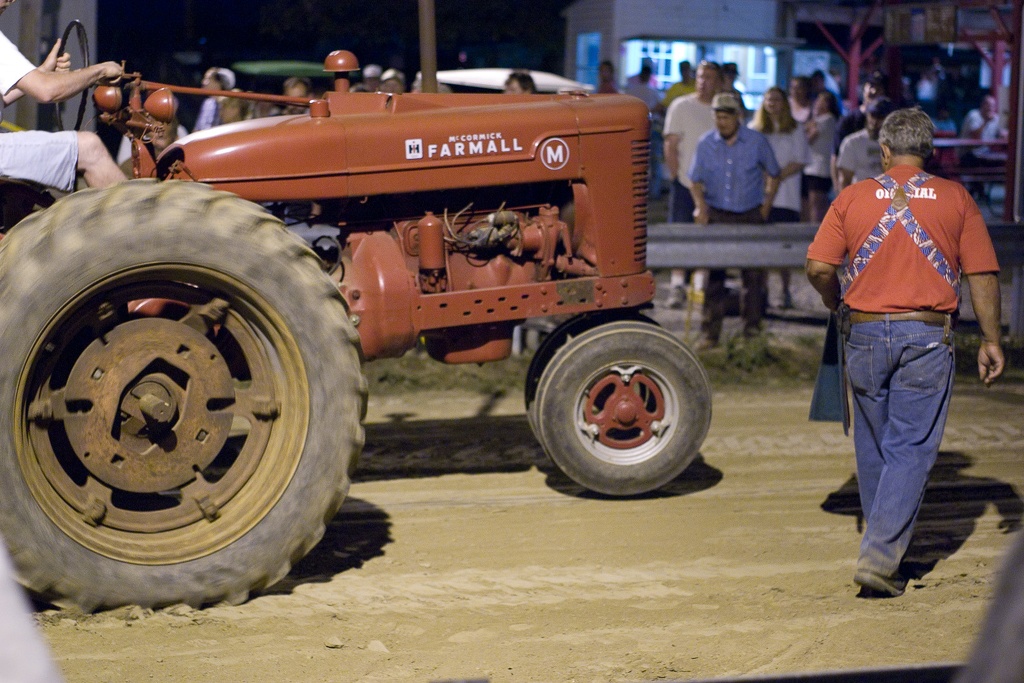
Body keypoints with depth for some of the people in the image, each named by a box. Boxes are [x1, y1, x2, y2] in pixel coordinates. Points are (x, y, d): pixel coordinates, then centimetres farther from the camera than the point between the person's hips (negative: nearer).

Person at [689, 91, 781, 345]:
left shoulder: (757, 141, -3)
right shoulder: (706, 143, 0)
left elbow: (773, 175, 9)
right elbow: (696, 181, 6)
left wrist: (766, 205, 1)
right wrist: (701, 205, -11)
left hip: (750, 215, 0)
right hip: (717, 215, 0)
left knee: (754, 274, 2)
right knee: (714, 275, -3)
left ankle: (752, 327, 13)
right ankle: (711, 332, 2)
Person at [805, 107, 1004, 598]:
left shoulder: (853, 197, 2)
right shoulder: (955, 198, 2)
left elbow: (818, 268, -4)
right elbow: (982, 274, 0)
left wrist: (836, 303, 16)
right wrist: (990, 340, 7)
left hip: (865, 335, 2)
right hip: (927, 337, -2)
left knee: (874, 447, 17)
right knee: (911, 450, 0)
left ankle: (883, 544, 31)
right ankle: (879, 558, -9)